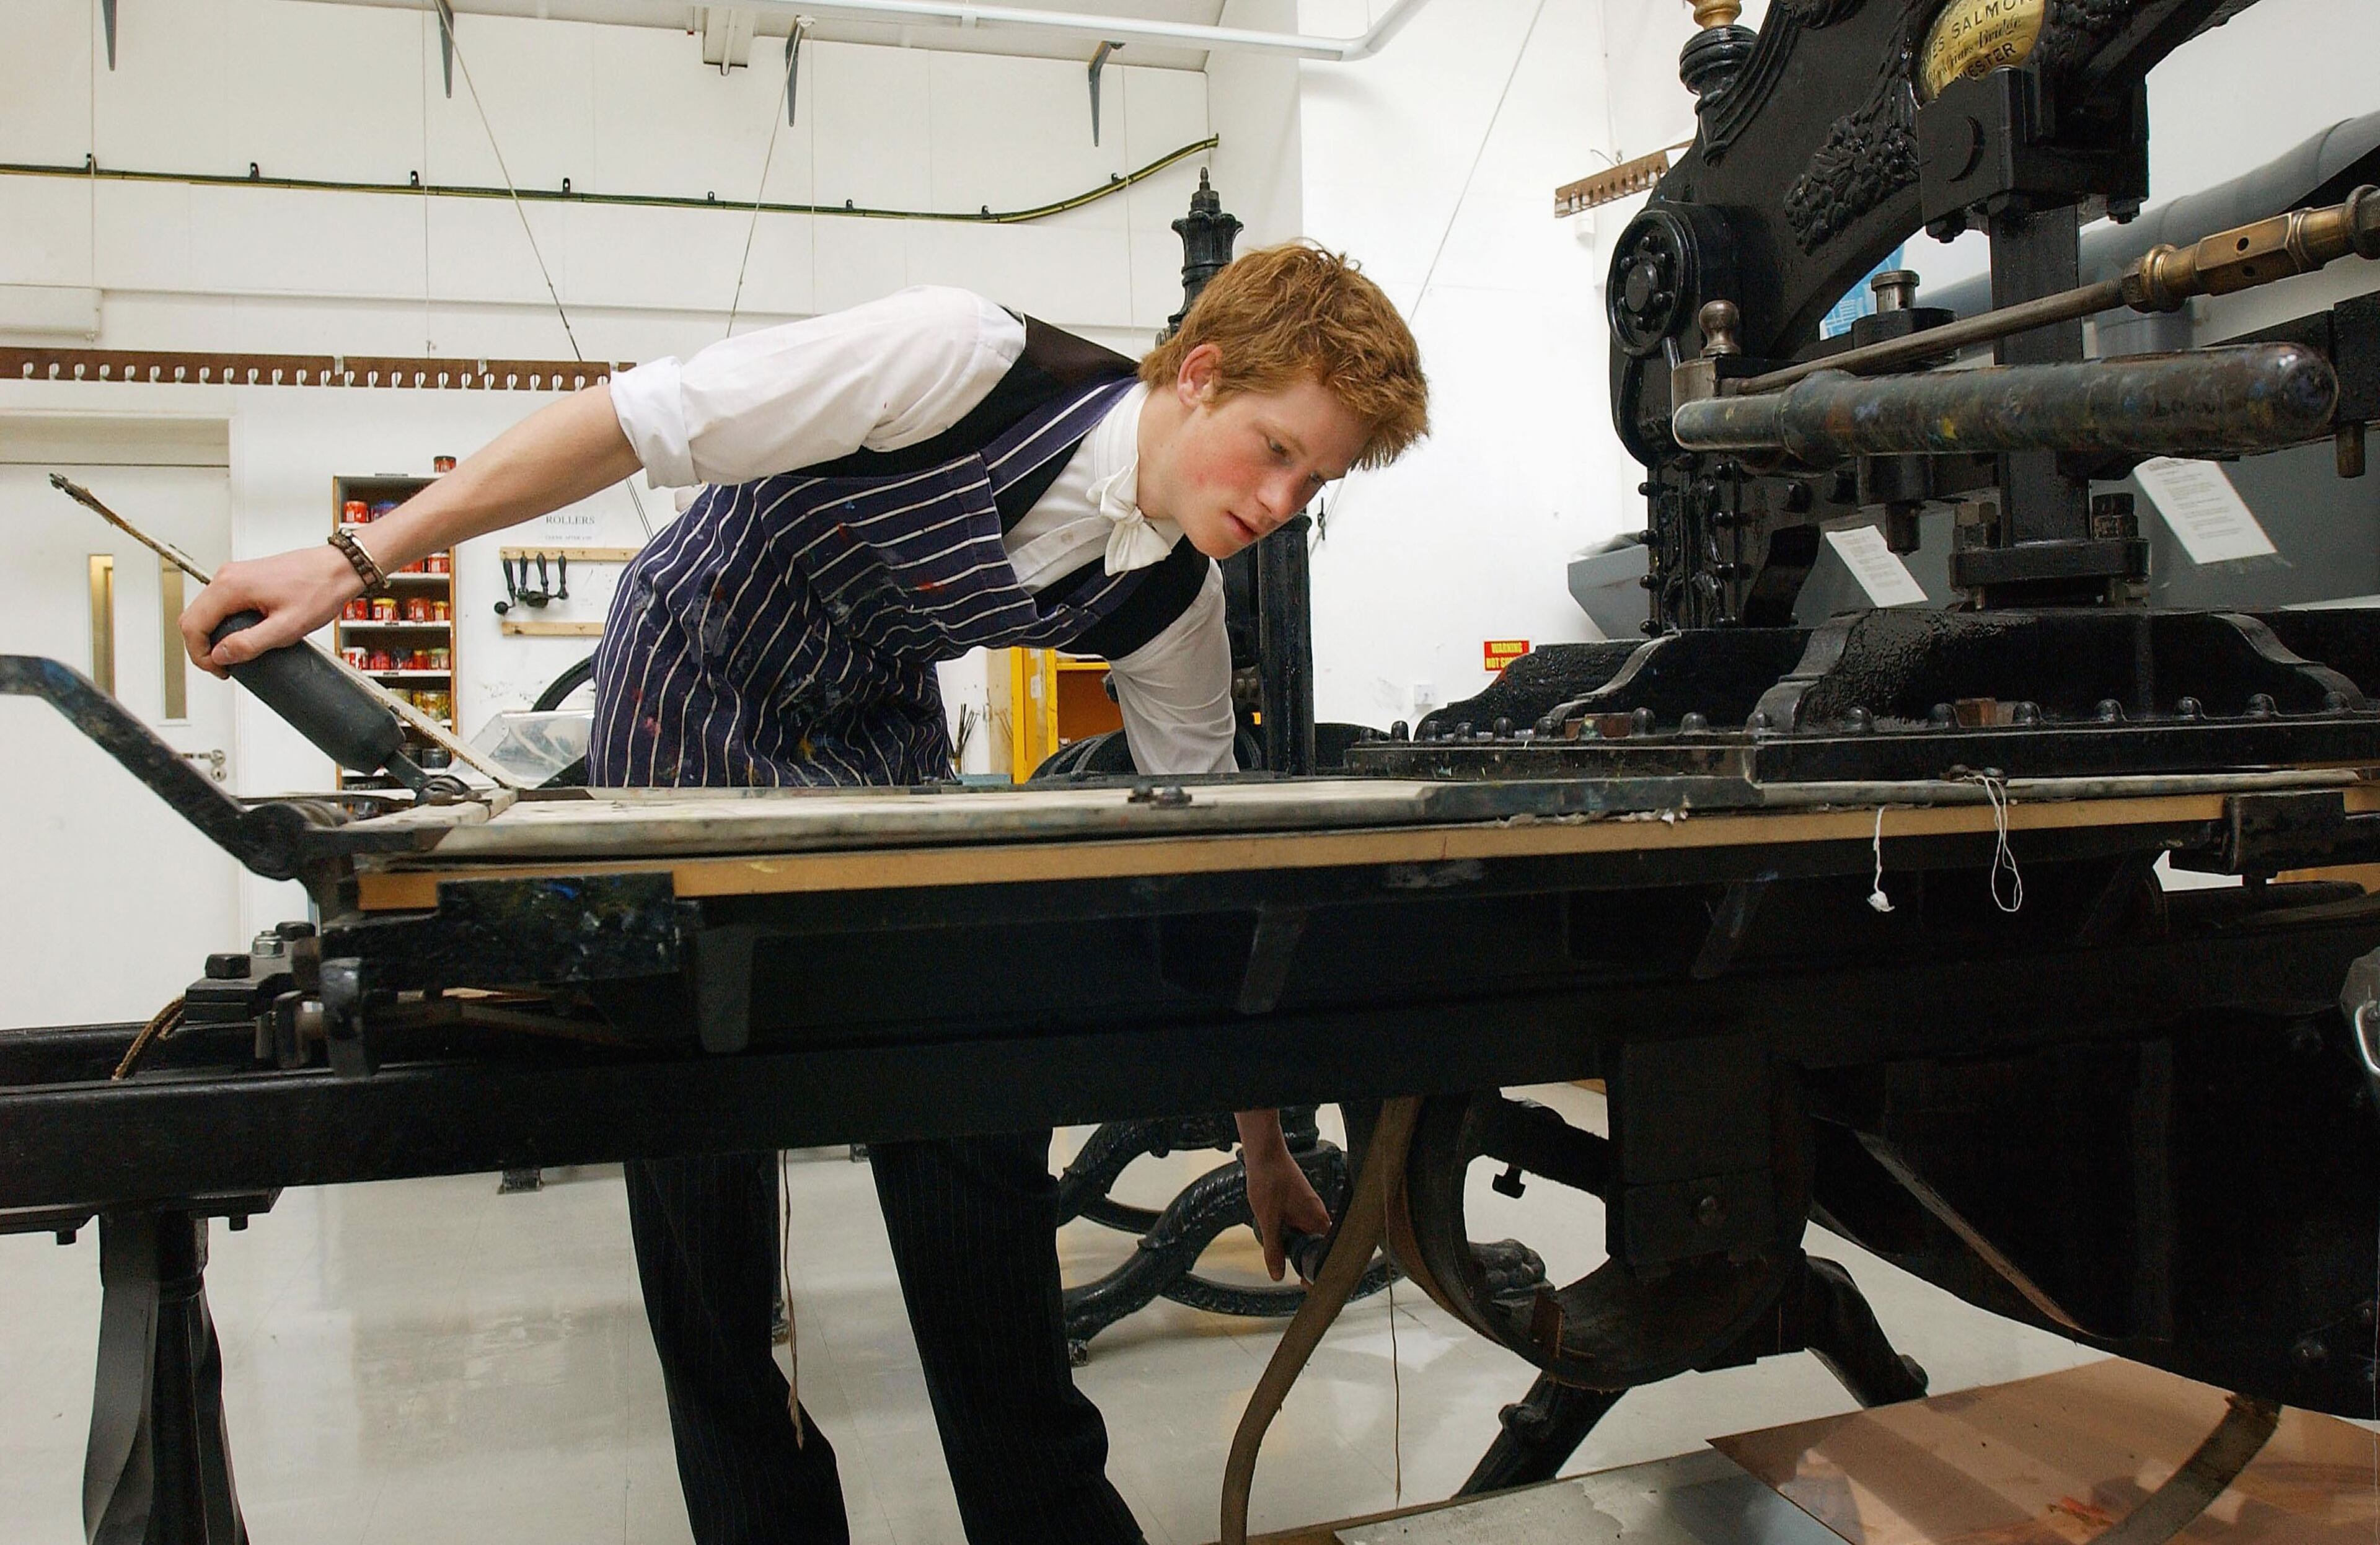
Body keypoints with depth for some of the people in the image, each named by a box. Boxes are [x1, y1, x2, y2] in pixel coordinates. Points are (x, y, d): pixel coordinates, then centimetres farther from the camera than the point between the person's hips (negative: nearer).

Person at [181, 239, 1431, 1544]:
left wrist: (1262, 1138, 0)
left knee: (973, 1114, -4)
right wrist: (359, 561, -26)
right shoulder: (967, 360, -30)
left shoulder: (1170, 608, -13)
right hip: (688, 699, -3)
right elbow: (634, 423, -25)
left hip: (874, 739, 4)